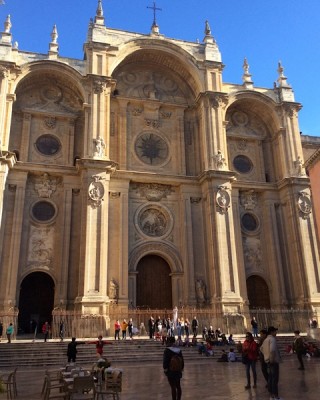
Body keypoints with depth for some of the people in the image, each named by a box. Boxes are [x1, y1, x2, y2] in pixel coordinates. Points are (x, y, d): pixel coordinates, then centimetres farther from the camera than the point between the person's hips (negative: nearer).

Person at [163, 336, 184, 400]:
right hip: (178, 371, 6)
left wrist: (165, 368, -6)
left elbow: (165, 361, -15)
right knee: (178, 386, 18)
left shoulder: (167, 350, -15)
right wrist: (181, 368, 17)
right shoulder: (179, 350, 3)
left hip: (170, 372, -6)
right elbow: (182, 361, 8)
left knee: (173, 387, -1)